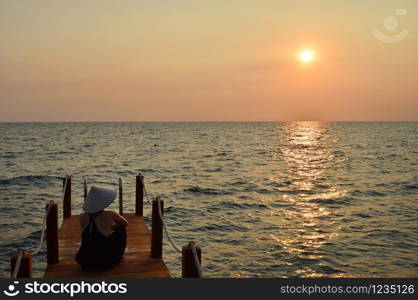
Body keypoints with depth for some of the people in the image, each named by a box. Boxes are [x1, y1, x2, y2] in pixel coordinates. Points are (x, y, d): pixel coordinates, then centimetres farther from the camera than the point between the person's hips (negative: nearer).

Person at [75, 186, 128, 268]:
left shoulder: (82, 217, -8)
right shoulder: (110, 216, -17)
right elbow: (125, 223, 5)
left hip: (84, 261, 3)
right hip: (106, 261, -3)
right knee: (121, 228, 17)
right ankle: (118, 255, 36)